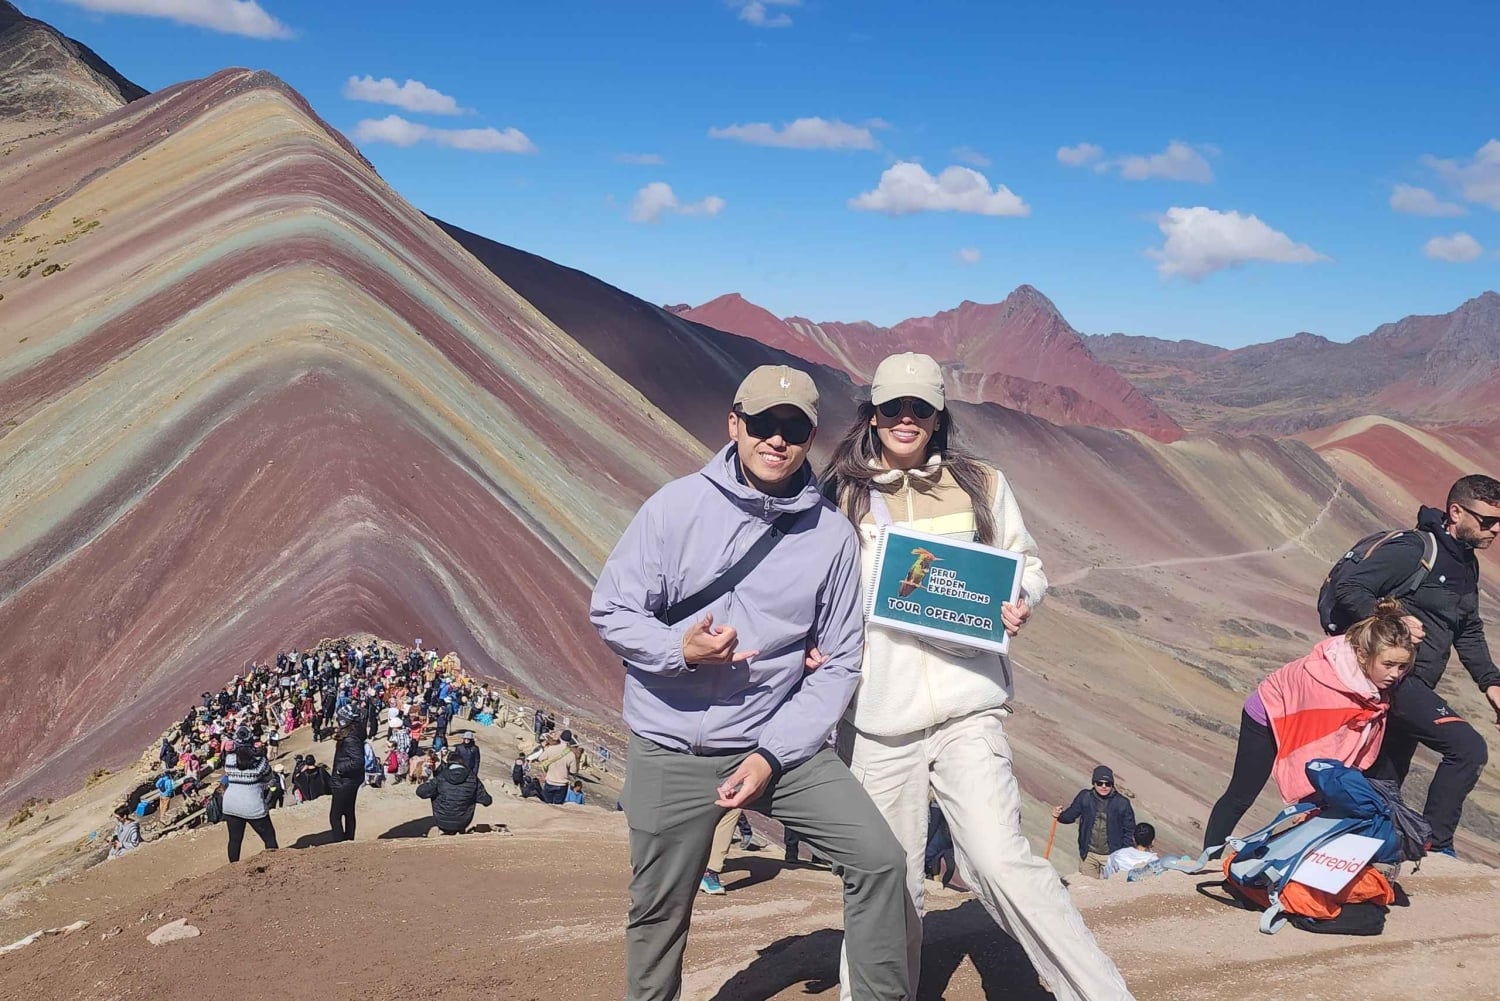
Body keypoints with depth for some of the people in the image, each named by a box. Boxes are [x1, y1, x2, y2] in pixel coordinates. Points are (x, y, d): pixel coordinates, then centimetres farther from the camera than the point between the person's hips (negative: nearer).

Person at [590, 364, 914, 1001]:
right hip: (672, 751, -1)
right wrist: (680, 648, -24)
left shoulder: (832, 536, -4)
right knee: (659, 914, 9)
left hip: (780, 743, 1)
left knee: (879, 858, -9)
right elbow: (610, 611, -5)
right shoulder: (677, 505, -8)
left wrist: (774, 753, -11)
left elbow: (839, 663, -2)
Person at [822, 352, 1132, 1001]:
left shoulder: (980, 486, 6)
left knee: (1000, 861, -12)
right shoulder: (842, 498, 5)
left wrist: (1020, 602, -7)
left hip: (967, 708, -1)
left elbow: (1027, 566, 14)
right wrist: (812, 644, -6)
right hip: (876, 716, 1)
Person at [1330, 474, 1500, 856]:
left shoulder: (1466, 564, 15)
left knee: (1385, 781, 13)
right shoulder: (1414, 549, -14)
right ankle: (1434, 846, -12)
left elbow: (1469, 632, 23)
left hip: (1415, 685, 10)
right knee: (1468, 748, -20)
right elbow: (1348, 589, -18)